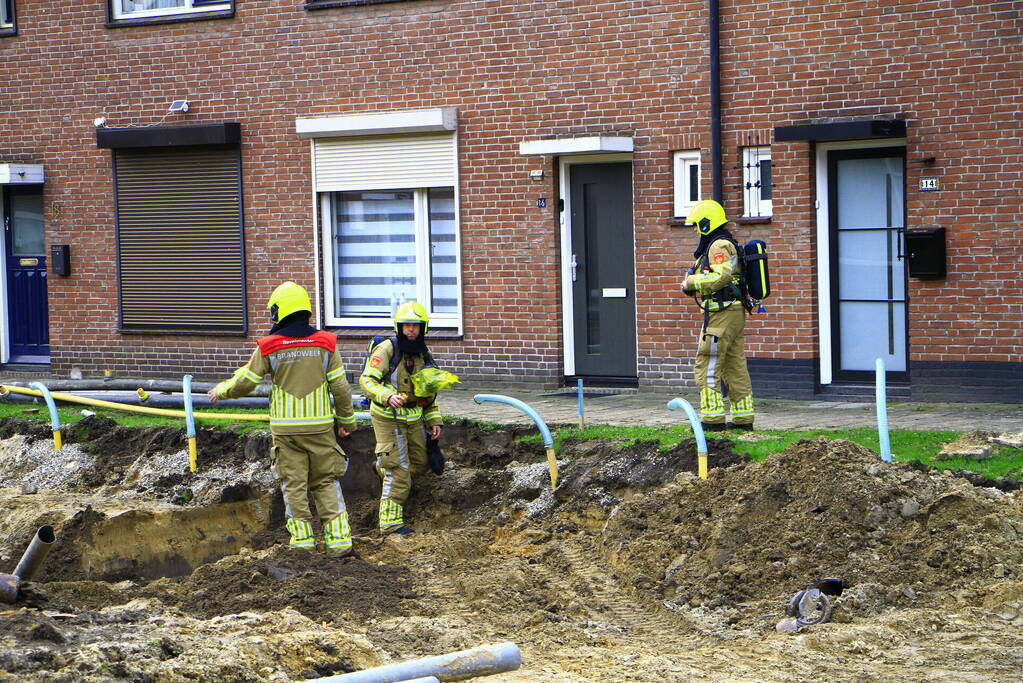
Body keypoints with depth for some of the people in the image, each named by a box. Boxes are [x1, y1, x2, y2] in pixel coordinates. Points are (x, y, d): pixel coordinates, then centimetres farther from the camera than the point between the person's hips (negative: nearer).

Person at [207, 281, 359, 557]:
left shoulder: (268, 347, -5)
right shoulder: (325, 343, -2)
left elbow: (245, 382, 3)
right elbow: (340, 387, 0)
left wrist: (222, 390, 23)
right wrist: (346, 420, 13)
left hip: (285, 428, -1)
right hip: (320, 426, 1)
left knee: (294, 485, 7)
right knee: (327, 483, 8)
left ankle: (302, 540, 6)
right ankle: (339, 540, 2)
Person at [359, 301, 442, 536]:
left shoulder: (423, 354, 10)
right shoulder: (387, 349, -13)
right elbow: (367, 379, -20)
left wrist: (434, 420, 14)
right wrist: (387, 396, -36)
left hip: (413, 418, 7)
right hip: (388, 418, -7)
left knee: (420, 463, 16)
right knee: (398, 471, -9)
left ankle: (383, 467, 42)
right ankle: (391, 521, -1)